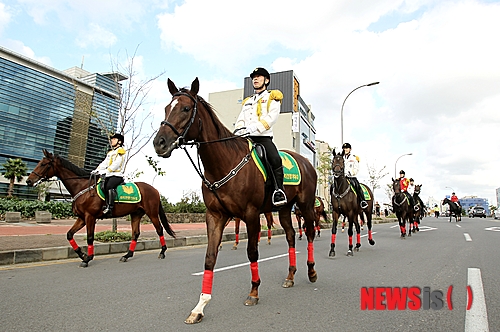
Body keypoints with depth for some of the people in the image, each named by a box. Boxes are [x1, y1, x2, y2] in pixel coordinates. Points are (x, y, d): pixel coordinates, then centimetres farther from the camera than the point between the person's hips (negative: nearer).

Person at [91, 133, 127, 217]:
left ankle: (110, 207, -38)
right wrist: (97, 170, -2)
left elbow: (116, 164, -13)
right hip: (109, 176, 9)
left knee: (109, 186, -33)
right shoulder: (110, 153, 27)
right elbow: (104, 163, 16)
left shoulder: (121, 151, 0)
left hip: (117, 175, -9)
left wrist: (106, 171, -22)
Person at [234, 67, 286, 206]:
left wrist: (254, 128, -20)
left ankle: (279, 190, -21)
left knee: (275, 159, -30)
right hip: (245, 139, 6)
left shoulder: (272, 97, 13)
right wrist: (238, 131, -6)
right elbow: (240, 120, 19)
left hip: (263, 137, -5)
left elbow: (272, 117, -5)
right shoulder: (247, 101, 31)